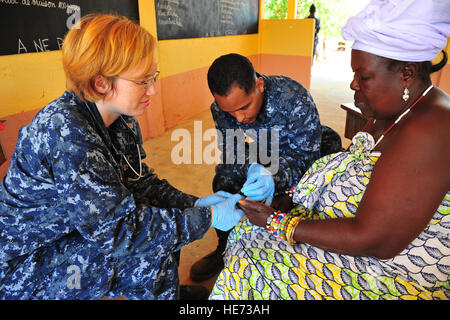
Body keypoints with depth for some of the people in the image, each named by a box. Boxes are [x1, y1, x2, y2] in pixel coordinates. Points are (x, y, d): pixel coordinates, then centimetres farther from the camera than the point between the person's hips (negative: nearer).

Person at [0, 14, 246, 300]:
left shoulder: (123, 120, -7)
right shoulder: (66, 132, -34)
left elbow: (140, 182, -1)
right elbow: (117, 227, -33)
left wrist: (194, 204, -13)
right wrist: (207, 217, -28)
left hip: (79, 230, 8)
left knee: (165, 216, 1)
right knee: (153, 247, -21)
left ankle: (169, 289, 26)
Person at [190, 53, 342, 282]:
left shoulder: (295, 98, -34)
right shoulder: (220, 108, -21)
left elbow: (305, 158, -32)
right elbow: (233, 154, -17)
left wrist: (272, 176, -53)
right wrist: (253, 169, -41)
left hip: (309, 152, -2)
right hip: (260, 158, 3)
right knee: (223, 180, -16)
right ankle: (225, 249, 7)